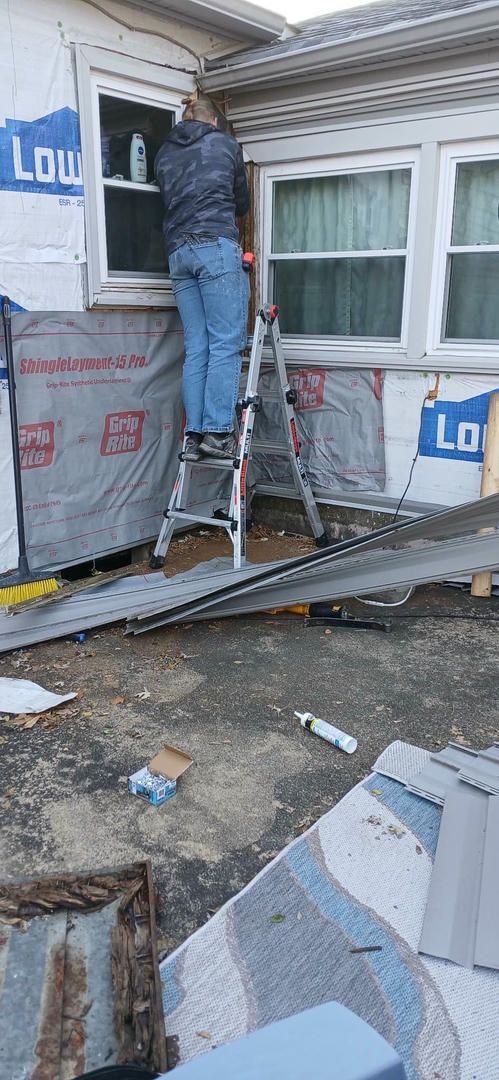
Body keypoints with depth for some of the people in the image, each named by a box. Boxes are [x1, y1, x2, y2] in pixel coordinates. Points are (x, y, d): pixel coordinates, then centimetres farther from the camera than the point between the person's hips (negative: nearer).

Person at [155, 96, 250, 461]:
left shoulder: (164, 154, 23)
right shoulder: (226, 143, 15)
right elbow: (242, 201, 24)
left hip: (178, 250, 5)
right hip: (218, 247, -4)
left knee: (196, 349, 3)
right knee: (226, 344, -8)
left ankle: (194, 435, -3)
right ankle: (218, 431, -16)